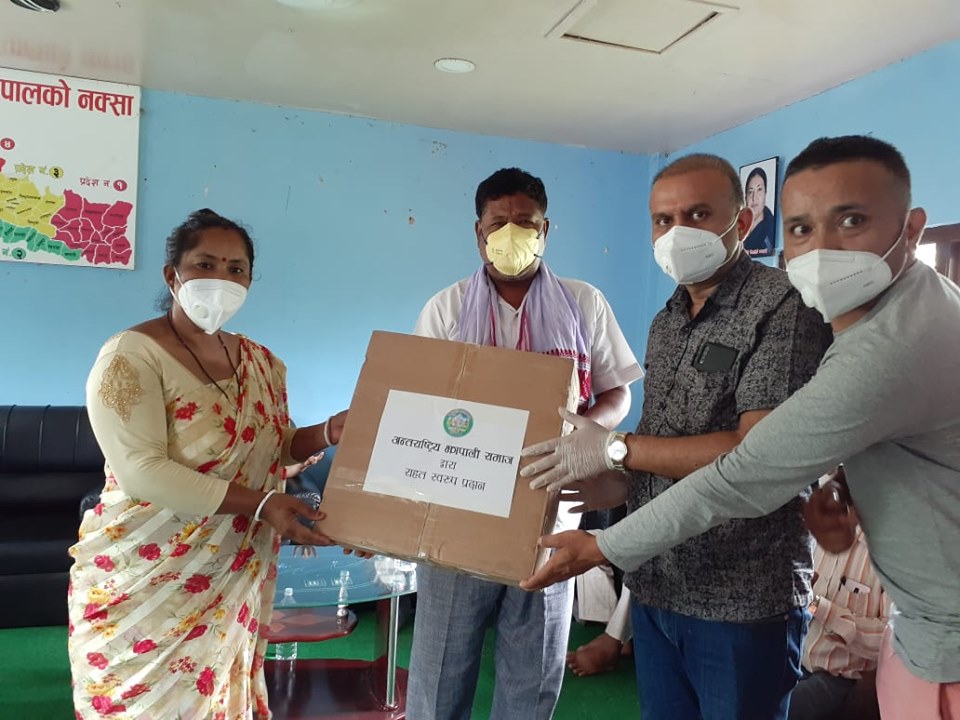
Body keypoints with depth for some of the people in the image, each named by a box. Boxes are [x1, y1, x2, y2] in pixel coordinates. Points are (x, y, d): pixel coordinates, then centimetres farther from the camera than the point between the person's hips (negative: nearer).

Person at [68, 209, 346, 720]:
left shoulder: (261, 362, 6)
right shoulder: (132, 355, -15)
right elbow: (141, 471, -23)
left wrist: (326, 433, -9)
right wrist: (259, 502, -26)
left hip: (234, 581, 6)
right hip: (147, 583, -6)